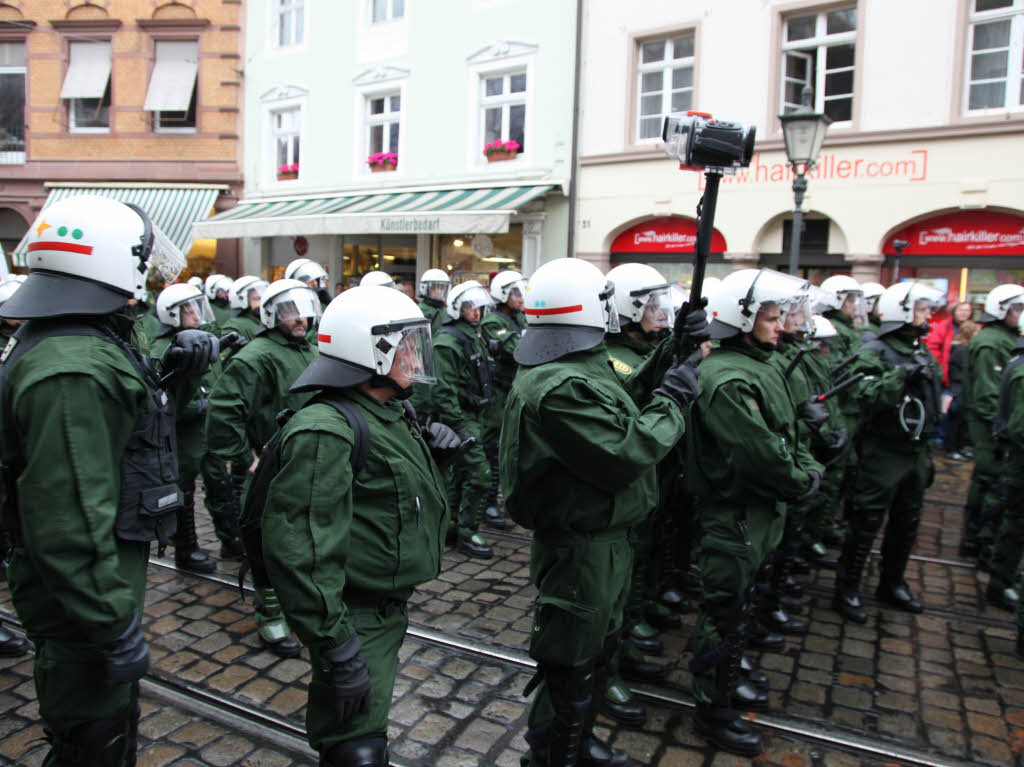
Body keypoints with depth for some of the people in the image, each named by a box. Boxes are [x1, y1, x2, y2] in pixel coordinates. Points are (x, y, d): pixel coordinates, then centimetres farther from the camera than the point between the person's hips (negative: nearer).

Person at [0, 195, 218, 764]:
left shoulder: (87, 342, 7)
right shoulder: (70, 371, -27)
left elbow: (128, 427, 18)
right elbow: (71, 516, -30)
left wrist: (179, 376, 2)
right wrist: (112, 623, -26)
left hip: (111, 575, 10)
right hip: (85, 591, -10)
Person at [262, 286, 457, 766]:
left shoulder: (389, 414, 9)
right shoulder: (325, 431, -24)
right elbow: (299, 550, -29)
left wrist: (427, 446, 4)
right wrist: (337, 649, -28)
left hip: (388, 608, 10)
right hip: (358, 619, -10)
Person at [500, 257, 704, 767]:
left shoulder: (583, 367, 5)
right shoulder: (560, 389, -29)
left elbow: (625, 404, 12)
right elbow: (626, 454, -29)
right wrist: (674, 401, -16)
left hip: (604, 539, 11)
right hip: (580, 549, -11)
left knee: (599, 649, 28)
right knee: (571, 671, 9)